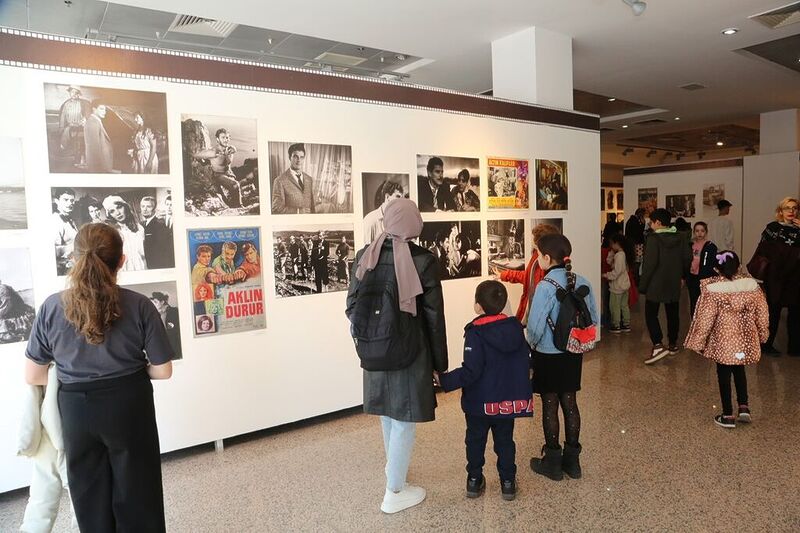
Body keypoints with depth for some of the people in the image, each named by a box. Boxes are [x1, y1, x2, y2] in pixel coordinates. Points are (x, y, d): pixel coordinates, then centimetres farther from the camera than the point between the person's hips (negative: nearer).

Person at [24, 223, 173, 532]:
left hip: (76, 409, 2)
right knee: (137, 496, 15)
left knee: (91, 499, 21)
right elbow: (162, 371, -9)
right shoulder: (139, 305, -13)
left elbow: (33, 376, -1)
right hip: (129, 406, -2)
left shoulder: (52, 307, -7)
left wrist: (74, 376, 13)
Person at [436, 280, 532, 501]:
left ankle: (474, 479, 25)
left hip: (479, 401, -4)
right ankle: (508, 482, 24)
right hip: (508, 400, 4)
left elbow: (471, 371, -25)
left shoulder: (475, 333, -21)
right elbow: (526, 361, 6)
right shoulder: (515, 328, -3)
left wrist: (444, 380, -20)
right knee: (505, 440, 18)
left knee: (475, 440, 15)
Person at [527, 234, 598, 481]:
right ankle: (572, 459, 28)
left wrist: (532, 344, -1)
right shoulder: (582, 282, -3)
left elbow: (535, 326, -21)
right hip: (573, 354, 6)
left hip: (548, 356, -5)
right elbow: (593, 319, 4)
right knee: (570, 403, 16)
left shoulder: (545, 287, -22)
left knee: (550, 406, 8)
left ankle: (553, 462, 22)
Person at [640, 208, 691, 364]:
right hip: (674, 284, 6)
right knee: (673, 314, 17)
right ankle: (673, 344, 28)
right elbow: (687, 258, 8)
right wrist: (682, 276, 21)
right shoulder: (681, 237, 3)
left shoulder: (653, 239, -17)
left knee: (651, 314, -1)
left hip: (656, 285, -6)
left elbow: (650, 264, -19)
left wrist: (642, 285, -12)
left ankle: (658, 346, -15)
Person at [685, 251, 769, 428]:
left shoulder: (712, 289, -15)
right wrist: (762, 333, 20)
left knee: (724, 375, 8)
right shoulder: (751, 284, -5)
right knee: (739, 371, 24)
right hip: (745, 339, 4)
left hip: (723, 341, -4)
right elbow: (762, 312, 4)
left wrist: (699, 342, -4)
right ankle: (744, 407, 19)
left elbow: (705, 318, -13)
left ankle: (728, 415, 14)